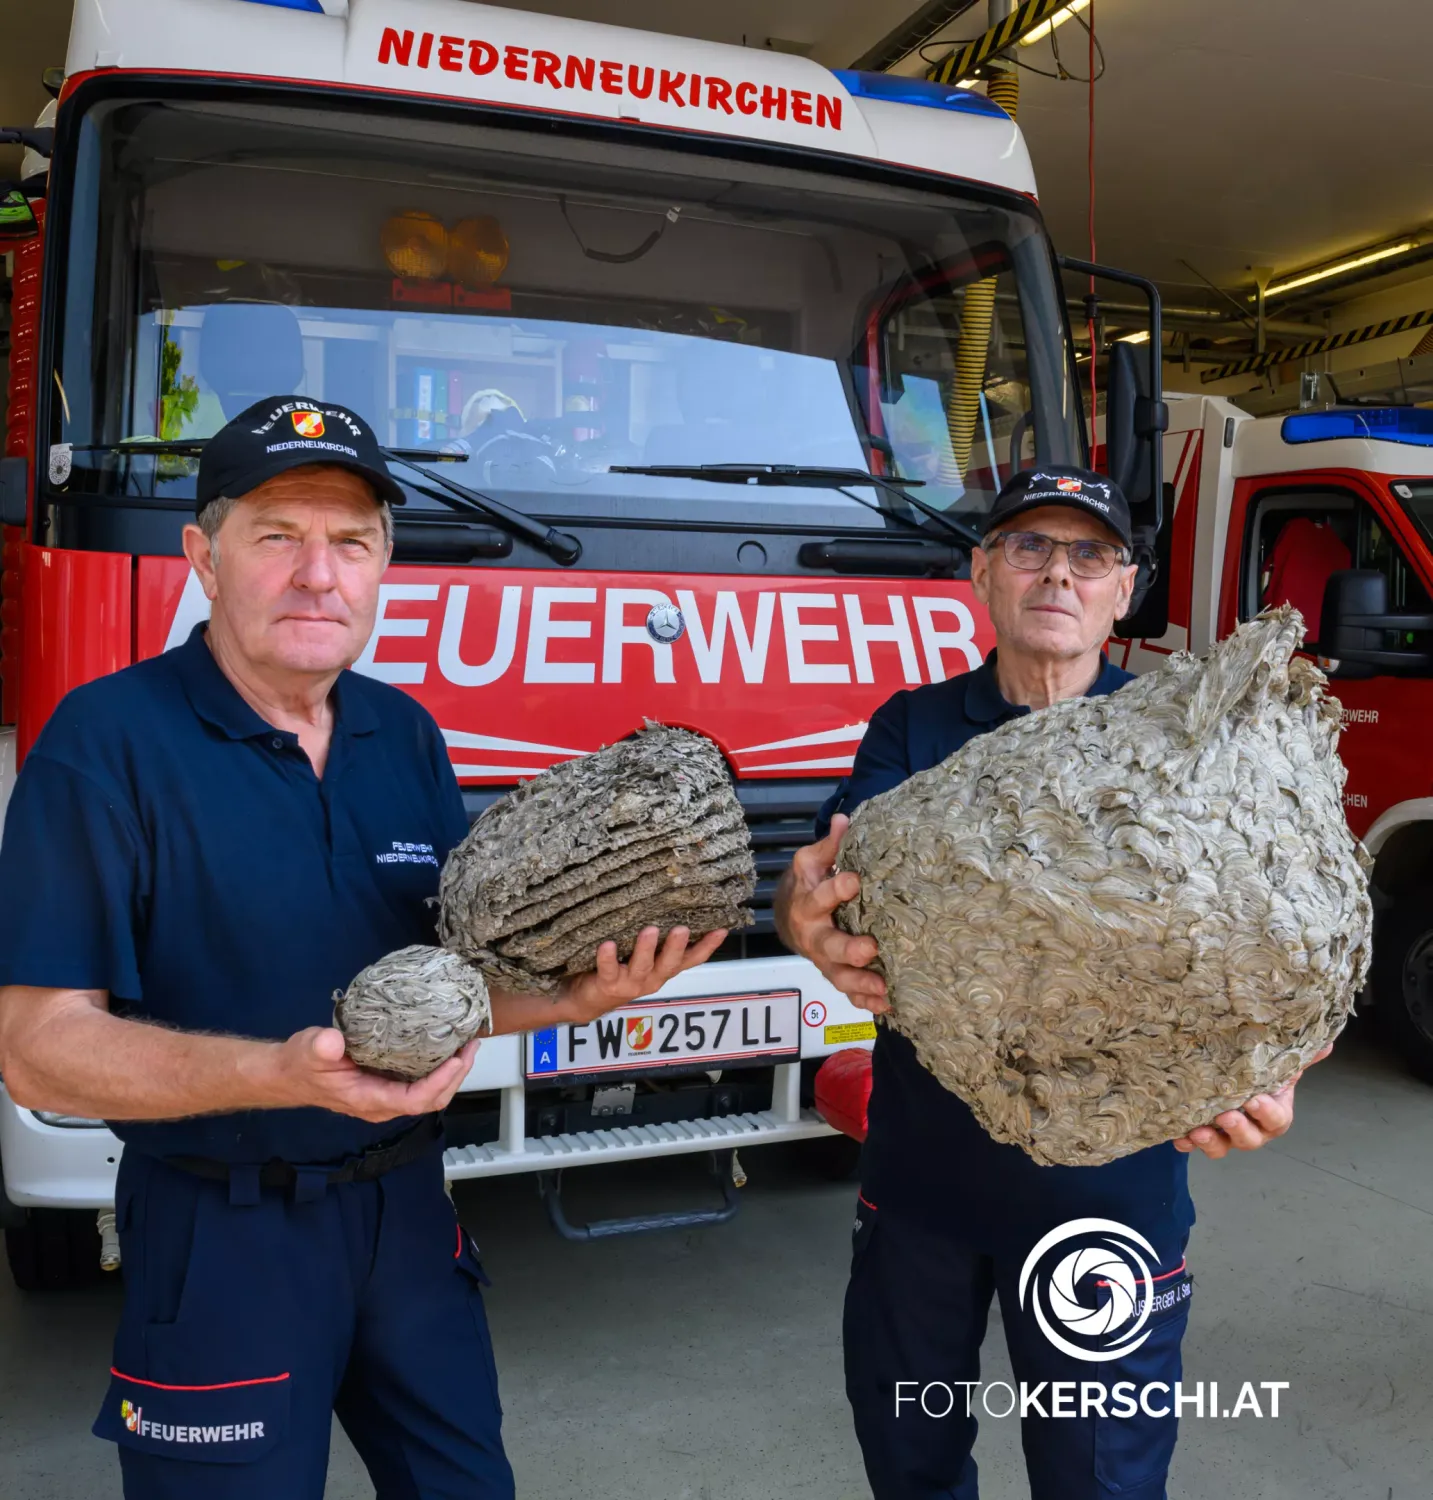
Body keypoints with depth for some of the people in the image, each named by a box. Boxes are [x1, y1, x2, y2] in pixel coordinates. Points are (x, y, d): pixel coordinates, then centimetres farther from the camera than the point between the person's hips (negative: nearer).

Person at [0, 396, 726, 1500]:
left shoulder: (408, 737, 4)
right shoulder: (110, 740, -15)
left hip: (407, 1203, 6)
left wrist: (578, 995, -13)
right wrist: (285, 1073, -32)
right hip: (221, 1237, -5)